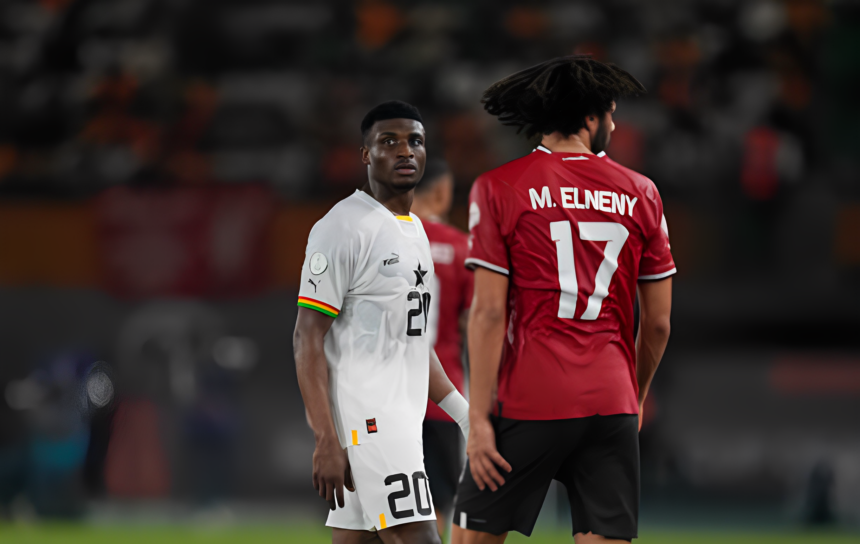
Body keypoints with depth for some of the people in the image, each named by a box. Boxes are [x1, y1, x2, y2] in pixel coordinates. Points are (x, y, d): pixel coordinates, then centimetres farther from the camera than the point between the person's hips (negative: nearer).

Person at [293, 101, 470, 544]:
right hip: (365, 422, -9)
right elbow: (308, 340, -14)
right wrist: (327, 441, -20)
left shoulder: (414, 230, 18)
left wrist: (464, 413, 18)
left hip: (400, 420, 9)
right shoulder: (343, 228, -10)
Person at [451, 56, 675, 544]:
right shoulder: (641, 193, 8)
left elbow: (489, 312, -7)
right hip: (613, 407, 3)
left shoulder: (500, 189, -1)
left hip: (529, 406, -2)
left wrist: (479, 420, -6)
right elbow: (658, 322, 11)